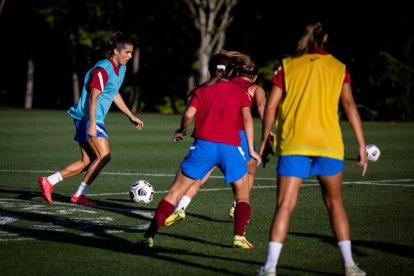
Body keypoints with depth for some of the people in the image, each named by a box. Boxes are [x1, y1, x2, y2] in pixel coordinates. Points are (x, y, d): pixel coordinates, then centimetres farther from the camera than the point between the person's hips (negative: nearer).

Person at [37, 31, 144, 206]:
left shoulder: (121, 69, 13)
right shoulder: (102, 70, -17)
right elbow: (93, 98, -21)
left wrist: (131, 117, 29)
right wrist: (92, 124, -27)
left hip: (96, 119, 10)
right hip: (88, 118, -10)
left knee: (87, 162, 10)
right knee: (104, 156, -16)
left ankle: (48, 182, 13)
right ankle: (79, 195, -8)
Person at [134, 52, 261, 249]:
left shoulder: (201, 90, 15)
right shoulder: (239, 92, 16)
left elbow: (188, 114, 0)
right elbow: (247, 118, 4)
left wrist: (181, 131, 19)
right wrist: (251, 149, 4)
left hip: (204, 144, 0)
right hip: (231, 146, 0)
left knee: (175, 192, 4)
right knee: (242, 194, 19)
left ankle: (149, 236, -2)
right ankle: (239, 236, 3)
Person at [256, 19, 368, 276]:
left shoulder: (287, 66, 8)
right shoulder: (338, 67, 8)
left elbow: (270, 107, 3)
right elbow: (350, 105, 0)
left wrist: (264, 142, 11)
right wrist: (362, 146, 0)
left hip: (292, 144, -1)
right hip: (329, 144, 1)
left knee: (285, 205, -2)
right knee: (335, 202, 16)